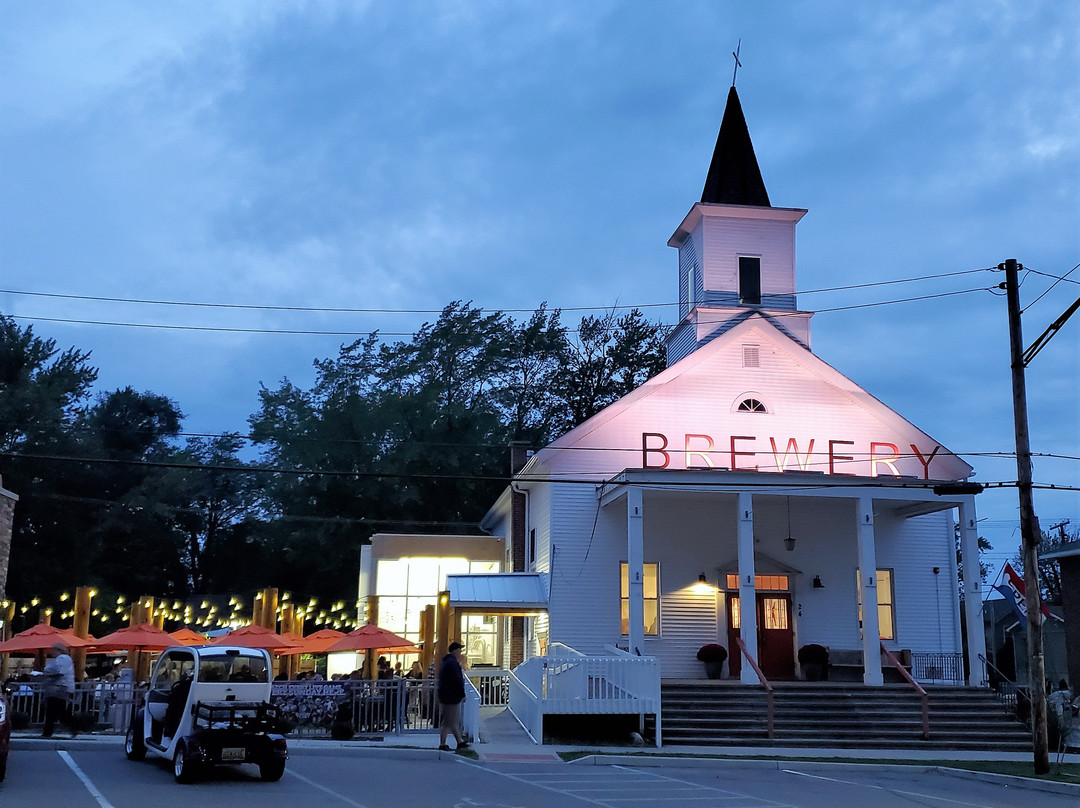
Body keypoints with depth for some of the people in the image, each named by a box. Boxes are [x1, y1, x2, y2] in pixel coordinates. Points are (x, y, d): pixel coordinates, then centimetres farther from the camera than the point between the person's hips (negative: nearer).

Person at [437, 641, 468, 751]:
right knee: (448, 722, -4)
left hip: (445, 696, 11)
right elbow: (457, 681, -22)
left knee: (455, 721, 16)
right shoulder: (453, 663, -18)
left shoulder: (445, 662, 16)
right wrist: (463, 694, -13)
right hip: (451, 697, -11)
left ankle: (460, 742, 25)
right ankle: (442, 744, 0)